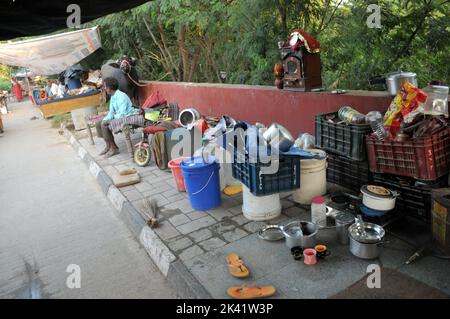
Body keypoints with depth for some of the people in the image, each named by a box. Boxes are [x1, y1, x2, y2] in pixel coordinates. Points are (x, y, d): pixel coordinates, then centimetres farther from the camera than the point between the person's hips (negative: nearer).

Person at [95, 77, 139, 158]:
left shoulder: (121, 96, -22)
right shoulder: (113, 97, 8)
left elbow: (122, 115, -28)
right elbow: (111, 112, 13)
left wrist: (114, 116, -8)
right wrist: (105, 119, -5)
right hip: (117, 117, 10)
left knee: (104, 125, -24)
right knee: (98, 124, 8)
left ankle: (114, 148, -14)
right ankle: (108, 146, 10)